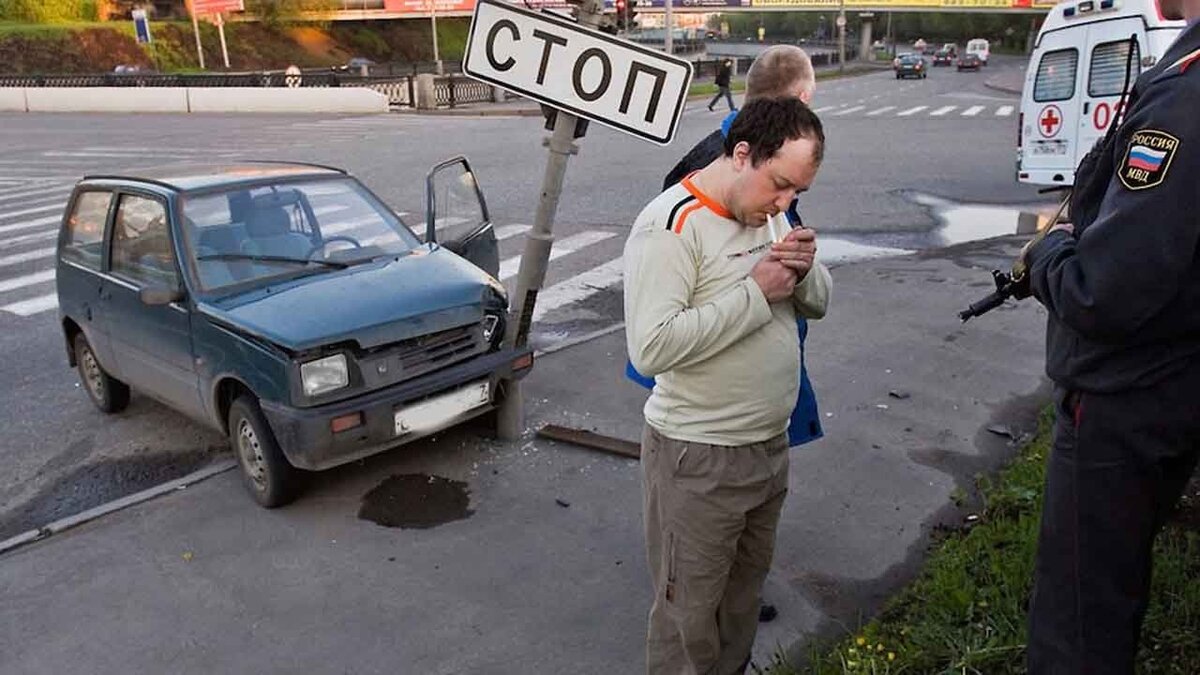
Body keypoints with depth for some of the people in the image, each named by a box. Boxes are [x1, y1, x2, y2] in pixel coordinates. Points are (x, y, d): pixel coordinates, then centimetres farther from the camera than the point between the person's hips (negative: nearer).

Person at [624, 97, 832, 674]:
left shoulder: (768, 213, 5)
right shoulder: (671, 226, -20)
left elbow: (817, 304, 13)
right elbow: (650, 348, -30)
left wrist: (805, 271, -10)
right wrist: (756, 292, -25)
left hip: (770, 443, 8)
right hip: (698, 460, -8)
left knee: (744, 591, 25)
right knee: (689, 612, 9)